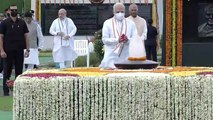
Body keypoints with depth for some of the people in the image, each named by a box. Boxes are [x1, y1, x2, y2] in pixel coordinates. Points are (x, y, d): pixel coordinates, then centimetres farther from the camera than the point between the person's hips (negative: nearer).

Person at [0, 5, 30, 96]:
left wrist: (27, 49, 1)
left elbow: (26, 36, 8)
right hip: (8, 51, -2)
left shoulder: (22, 23, 6)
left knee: (19, 71, 5)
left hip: (19, 51, 2)